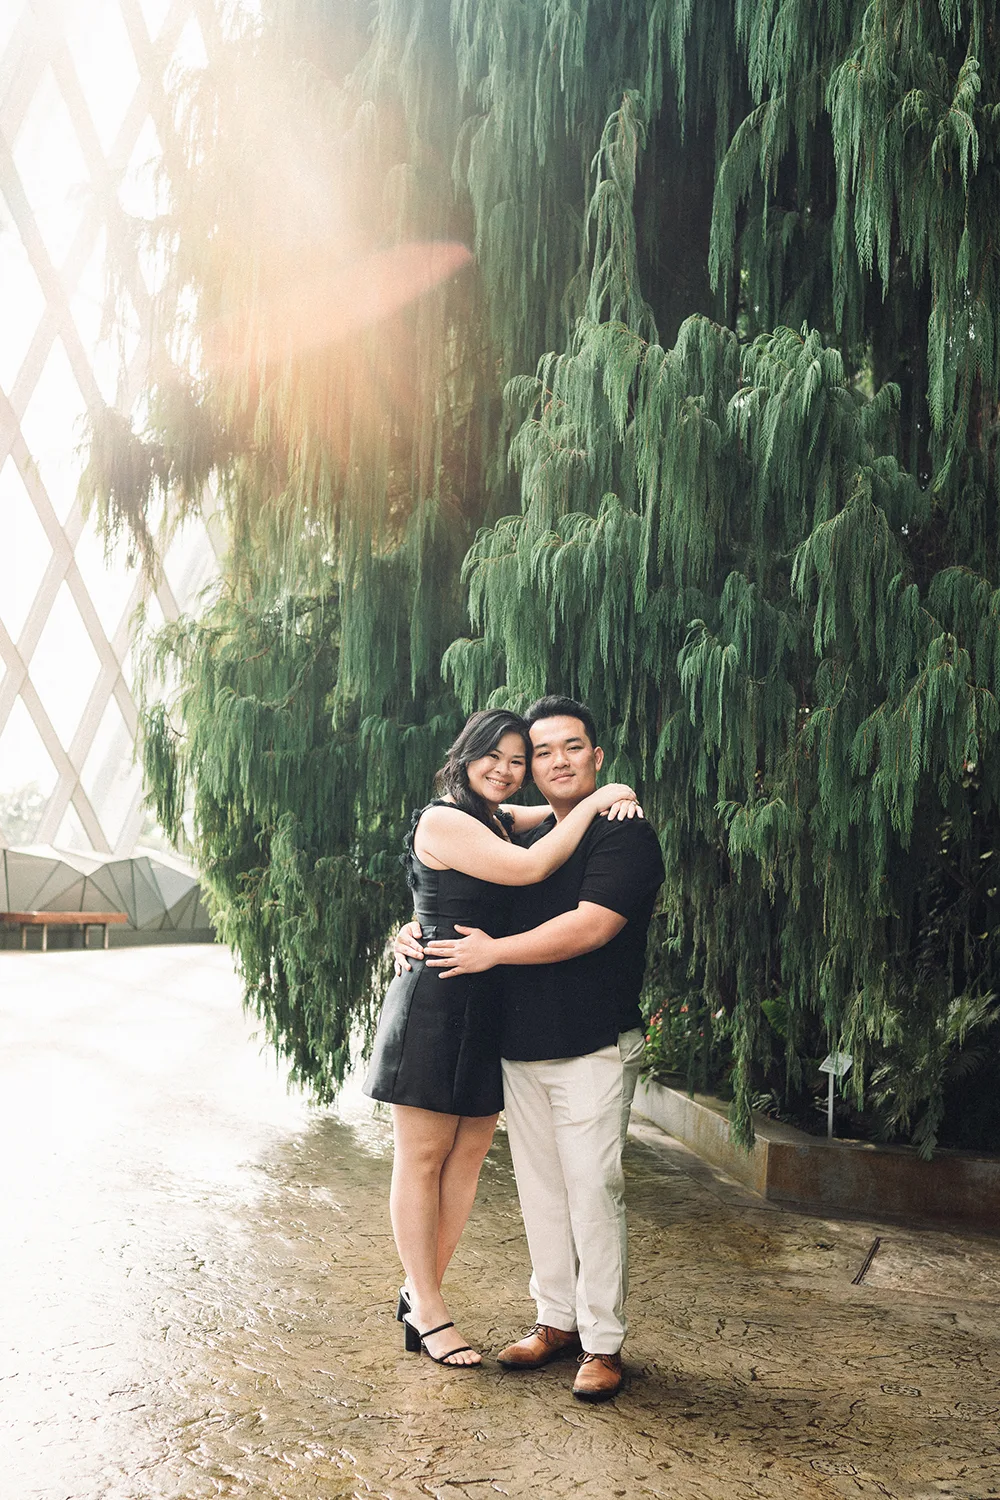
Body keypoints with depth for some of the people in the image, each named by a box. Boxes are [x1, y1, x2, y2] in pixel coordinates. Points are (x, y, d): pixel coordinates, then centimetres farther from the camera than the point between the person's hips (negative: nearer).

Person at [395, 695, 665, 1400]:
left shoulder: (625, 835, -8)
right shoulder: (526, 841, 15)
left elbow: (591, 926, -20)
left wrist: (492, 951, -16)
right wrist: (418, 930, 4)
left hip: (593, 1048, -7)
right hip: (521, 1045, 7)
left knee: (593, 1192, -3)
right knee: (540, 1190, 13)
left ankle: (603, 1343, 8)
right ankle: (556, 1320, 26)